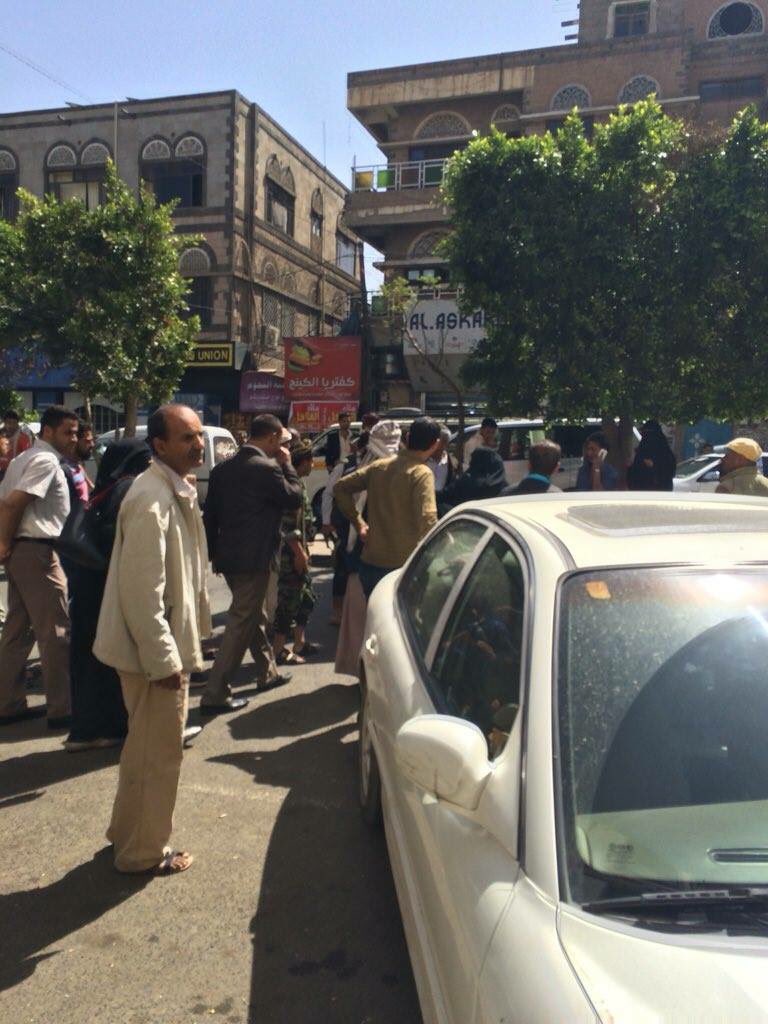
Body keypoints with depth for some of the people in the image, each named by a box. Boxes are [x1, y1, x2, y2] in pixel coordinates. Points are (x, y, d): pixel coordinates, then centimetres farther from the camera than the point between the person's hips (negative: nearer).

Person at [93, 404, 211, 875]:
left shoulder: (179, 490, 8)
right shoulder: (152, 499, -23)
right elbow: (140, 588, -26)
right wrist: (163, 658, -22)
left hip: (167, 642, 10)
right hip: (154, 648, -10)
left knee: (147, 745, 23)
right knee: (159, 752, 6)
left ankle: (129, 833, 41)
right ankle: (145, 852, 24)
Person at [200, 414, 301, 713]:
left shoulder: (223, 468, 6)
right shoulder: (268, 468, -17)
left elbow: (210, 513, 9)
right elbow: (294, 498, -6)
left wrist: (212, 551, 17)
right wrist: (286, 464, 2)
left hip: (228, 556, 8)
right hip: (254, 558, -8)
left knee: (255, 615, 23)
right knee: (241, 624, -1)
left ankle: (268, 672, 38)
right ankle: (215, 694, 2)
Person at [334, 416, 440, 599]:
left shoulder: (379, 466, 6)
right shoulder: (421, 474, -14)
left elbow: (340, 488, 13)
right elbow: (427, 522, -24)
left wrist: (359, 523, 13)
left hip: (370, 563, 6)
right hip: (402, 567, -6)